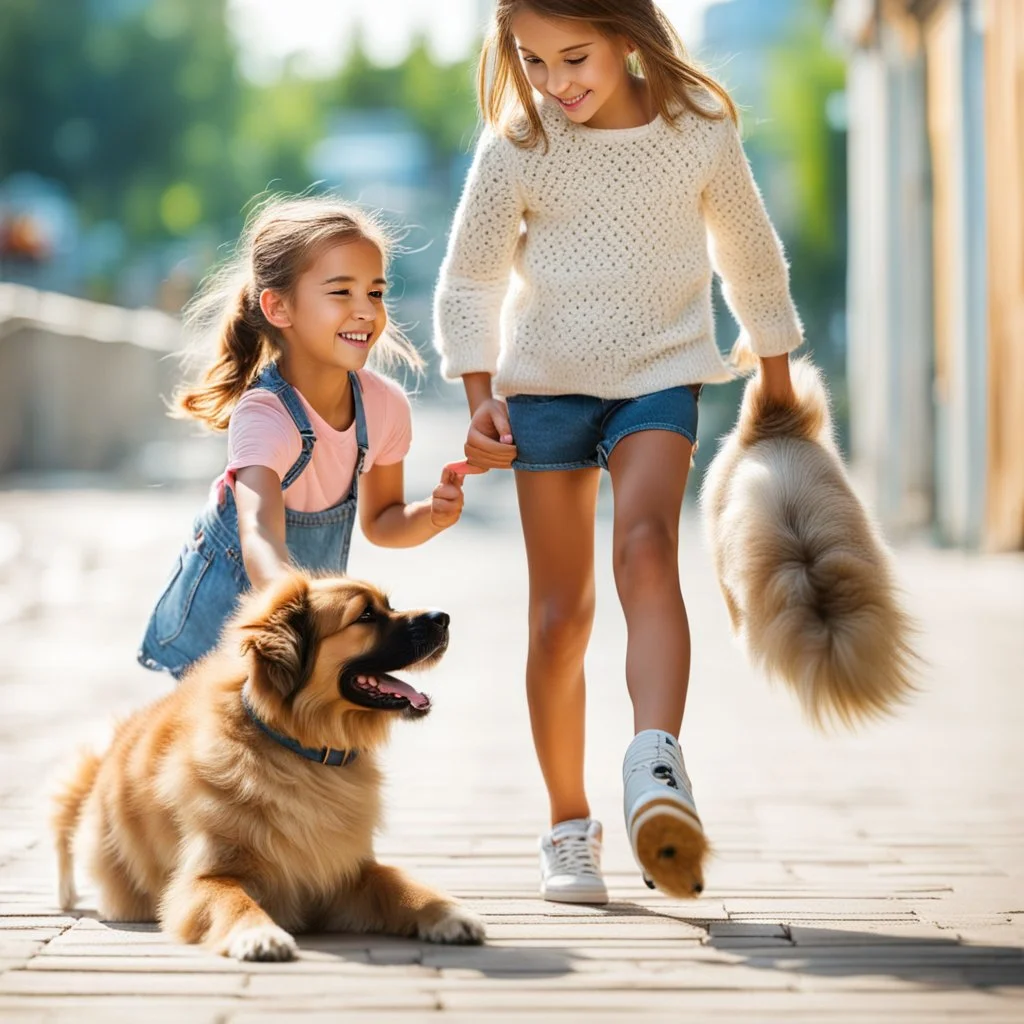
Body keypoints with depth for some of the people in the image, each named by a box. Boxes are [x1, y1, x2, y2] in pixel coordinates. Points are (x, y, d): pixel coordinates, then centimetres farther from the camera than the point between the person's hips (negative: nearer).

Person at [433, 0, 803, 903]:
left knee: (647, 543, -28)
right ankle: (569, 823, 12)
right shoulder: (517, 144, -9)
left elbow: (750, 255, 7)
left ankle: (658, 763, -41)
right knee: (560, 610, 1)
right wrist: (482, 395, -6)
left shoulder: (699, 127, -8)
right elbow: (469, 278, 3)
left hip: (660, 373, -1)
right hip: (546, 380, 1)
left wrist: (778, 387, 16)